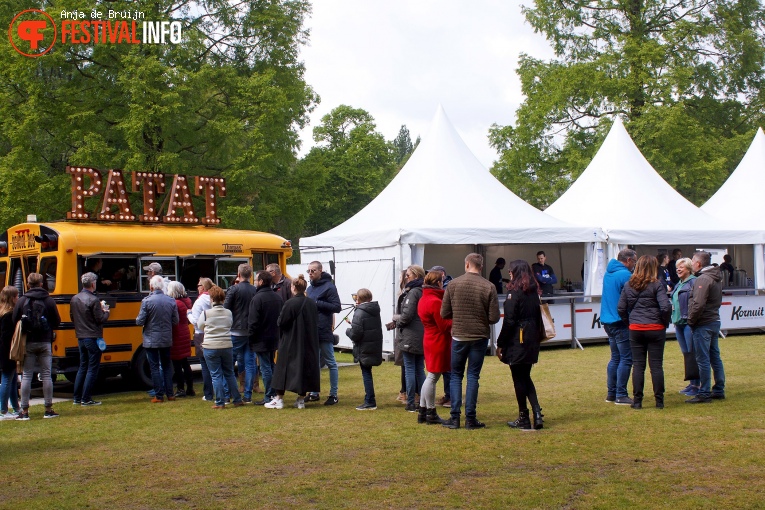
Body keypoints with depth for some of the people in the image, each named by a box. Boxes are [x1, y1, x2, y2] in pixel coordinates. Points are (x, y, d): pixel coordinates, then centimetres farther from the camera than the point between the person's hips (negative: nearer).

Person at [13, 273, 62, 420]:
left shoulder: (21, 301, -4)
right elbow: (56, 323, 1)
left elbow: (14, 322, -3)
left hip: (27, 343, 0)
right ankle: (49, 409, 9)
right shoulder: (49, 301, -3)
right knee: (46, 375, 6)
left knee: (26, 376, 4)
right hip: (45, 343, 0)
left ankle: (24, 411, 4)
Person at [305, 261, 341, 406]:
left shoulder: (329, 287, -8)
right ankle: (314, 393, 23)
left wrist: (317, 303, -18)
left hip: (324, 332, -7)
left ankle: (333, 395, 9)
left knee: (330, 363, 2)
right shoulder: (310, 288, 15)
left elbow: (337, 307, -15)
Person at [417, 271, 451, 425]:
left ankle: (423, 412, 21)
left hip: (429, 340, 10)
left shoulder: (423, 299, 11)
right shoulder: (435, 302, -20)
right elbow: (445, 326, -19)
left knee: (431, 377, 16)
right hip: (439, 342, -10)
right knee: (433, 377, -2)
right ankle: (431, 414, 6)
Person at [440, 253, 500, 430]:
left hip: (458, 336, 0)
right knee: (473, 376, 7)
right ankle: (470, 418, 7)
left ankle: (455, 417, 7)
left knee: (456, 375, 12)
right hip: (480, 337, 0)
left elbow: (444, 313, -3)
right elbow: (494, 318, -8)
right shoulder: (489, 287, -8)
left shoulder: (453, 284, -6)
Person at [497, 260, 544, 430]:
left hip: (517, 341, -7)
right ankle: (537, 413, 5)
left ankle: (523, 419, 8)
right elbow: (537, 317, 13)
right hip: (531, 340, 7)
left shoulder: (514, 293, -14)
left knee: (519, 379, 2)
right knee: (526, 378, 16)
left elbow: (509, 322, -16)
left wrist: (500, 344, -10)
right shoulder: (533, 292, 9)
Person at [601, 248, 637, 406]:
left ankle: (611, 393, 17)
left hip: (608, 321, 9)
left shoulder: (608, 273, 14)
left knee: (615, 358, 14)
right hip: (621, 322, -9)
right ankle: (621, 395, -5)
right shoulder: (625, 275, -15)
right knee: (626, 359, -5)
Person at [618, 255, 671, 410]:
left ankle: (637, 401, 8)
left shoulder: (629, 285, 4)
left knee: (638, 365, 7)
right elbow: (666, 307, -16)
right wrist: (665, 323, -1)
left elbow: (621, 308, 3)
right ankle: (659, 401, 10)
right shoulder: (657, 285, -8)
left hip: (635, 330, 3)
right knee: (656, 365, 4)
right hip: (655, 329, -3)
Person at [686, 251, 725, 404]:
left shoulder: (703, 279, -18)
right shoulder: (716, 278, 13)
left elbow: (698, 304, -25)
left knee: (703, 359, -5)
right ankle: (719, 390, 21)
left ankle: (704, 394, -3)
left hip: (703, 324, -10)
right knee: (715, 357, 15)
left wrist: (691, 320, -12)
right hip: (714, 321, 10)